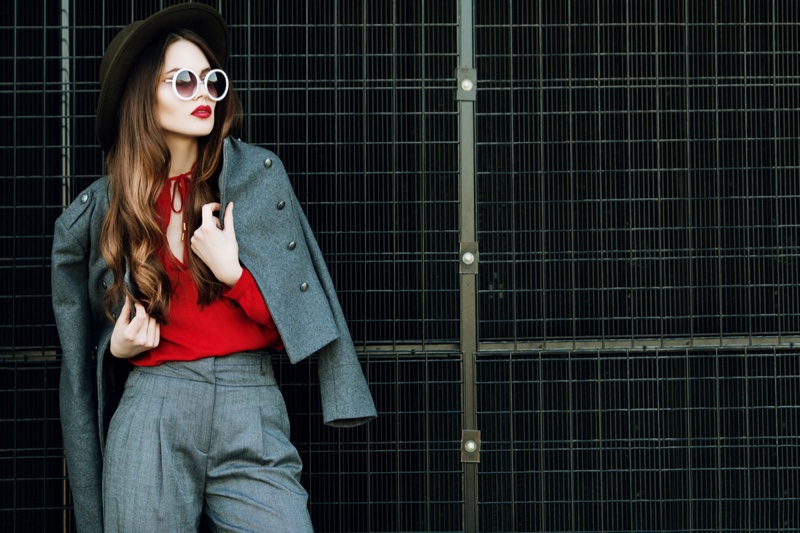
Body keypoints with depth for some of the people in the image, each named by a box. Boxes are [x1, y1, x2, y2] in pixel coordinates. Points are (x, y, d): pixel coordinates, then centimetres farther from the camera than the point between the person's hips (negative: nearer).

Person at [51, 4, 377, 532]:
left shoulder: (258, 175, 5)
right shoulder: (100, 211, 8)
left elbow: (299, 310, 4)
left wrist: (231, 271, -10)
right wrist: (117, 346, 2)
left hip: (252, 420, -1)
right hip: (151, 415, 1)